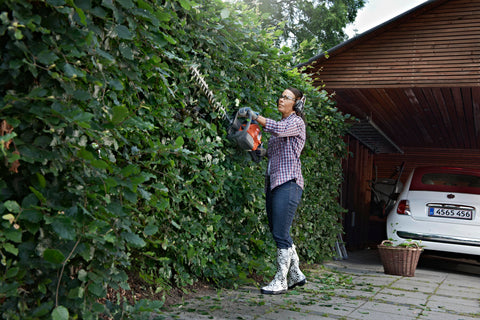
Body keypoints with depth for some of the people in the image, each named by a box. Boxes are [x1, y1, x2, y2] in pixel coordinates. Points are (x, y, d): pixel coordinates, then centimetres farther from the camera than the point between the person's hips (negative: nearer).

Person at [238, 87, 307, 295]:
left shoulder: (296, 122, -2)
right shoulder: (281, 123, 24)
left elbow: (279, 129, -24)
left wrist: (254, 115, -23)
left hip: (288, 183, -9)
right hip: (274, 183, 9)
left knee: (280, 233, -11)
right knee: (278, 232, 10)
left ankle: (281, 281, -4)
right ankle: (296, 275, 22)